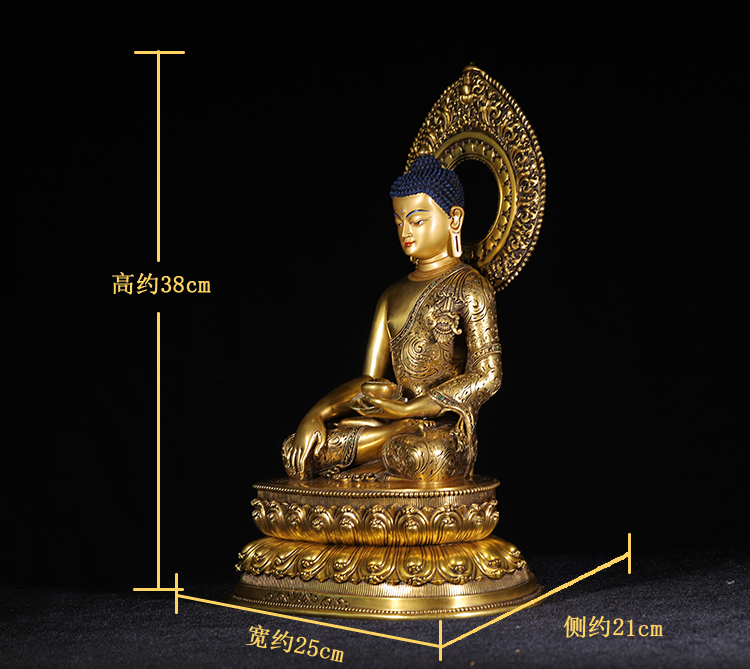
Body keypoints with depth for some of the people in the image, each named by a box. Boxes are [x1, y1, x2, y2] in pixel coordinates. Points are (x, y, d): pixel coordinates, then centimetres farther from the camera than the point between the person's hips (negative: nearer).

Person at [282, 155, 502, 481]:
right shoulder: (393, 296, 20)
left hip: (446, 432, -5)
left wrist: (407, 410, -16)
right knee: (296, 449, -17)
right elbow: (368, 381, 15)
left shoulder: (469, 287, 0)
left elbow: (486, 377, -10)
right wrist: (317, 413, -5)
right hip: (400, 425, 5)